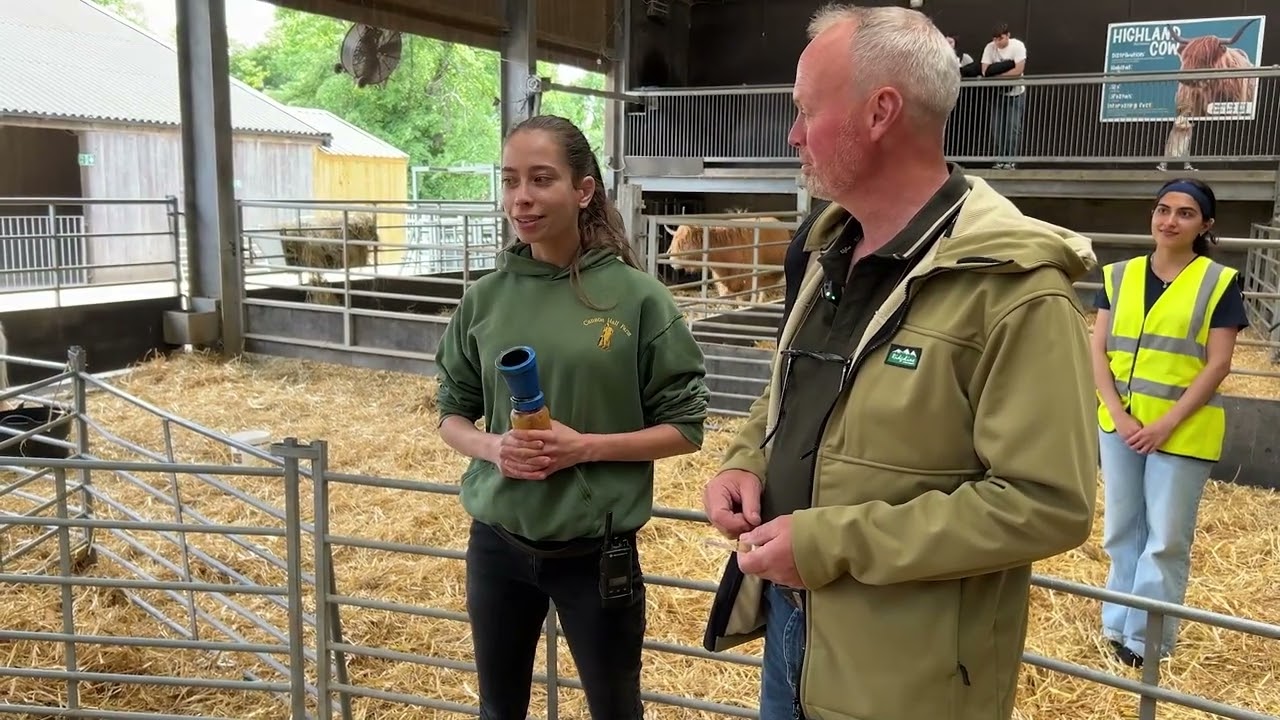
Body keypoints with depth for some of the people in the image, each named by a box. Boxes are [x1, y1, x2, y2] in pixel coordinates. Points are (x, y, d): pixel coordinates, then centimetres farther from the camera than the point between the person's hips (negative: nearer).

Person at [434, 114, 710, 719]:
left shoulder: (636, 296, -11)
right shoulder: (485, 298, -2)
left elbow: (685, 427, -7)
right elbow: (452, 413, 7)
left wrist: (586, 447, -20)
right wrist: (491, 447, -14)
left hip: (596, 551, -2)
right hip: (497, 544, 3)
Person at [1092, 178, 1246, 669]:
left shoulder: (1220, 283, -4)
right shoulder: (1119, 276, 5)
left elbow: (1217, 365, -8)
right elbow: (1098, 353, 2)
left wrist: (1167, 424, -15)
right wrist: (1118, 414, -10)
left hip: (1182, 431, -3)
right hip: (1120, 425, 4)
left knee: (1166, 540, 4)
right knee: (1121, 531, 13)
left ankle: (1146, 639, 16)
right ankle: (1119, 626, 27)